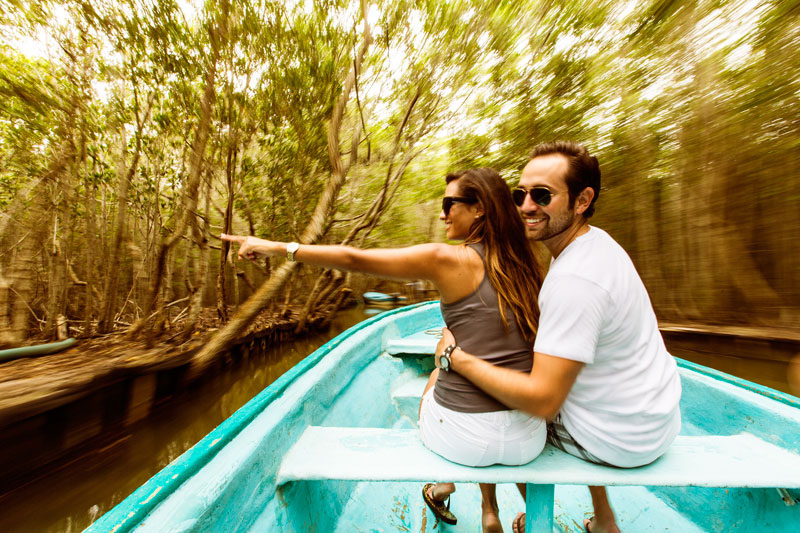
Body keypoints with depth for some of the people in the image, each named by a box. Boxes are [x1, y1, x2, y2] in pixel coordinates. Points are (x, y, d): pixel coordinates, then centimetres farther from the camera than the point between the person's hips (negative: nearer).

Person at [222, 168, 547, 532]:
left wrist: (279, 248, 0)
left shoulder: (450, 259, -14)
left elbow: (354, 259, -11)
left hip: (462, 434, -4)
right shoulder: (526, 265, 3)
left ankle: (442, 484, 46)